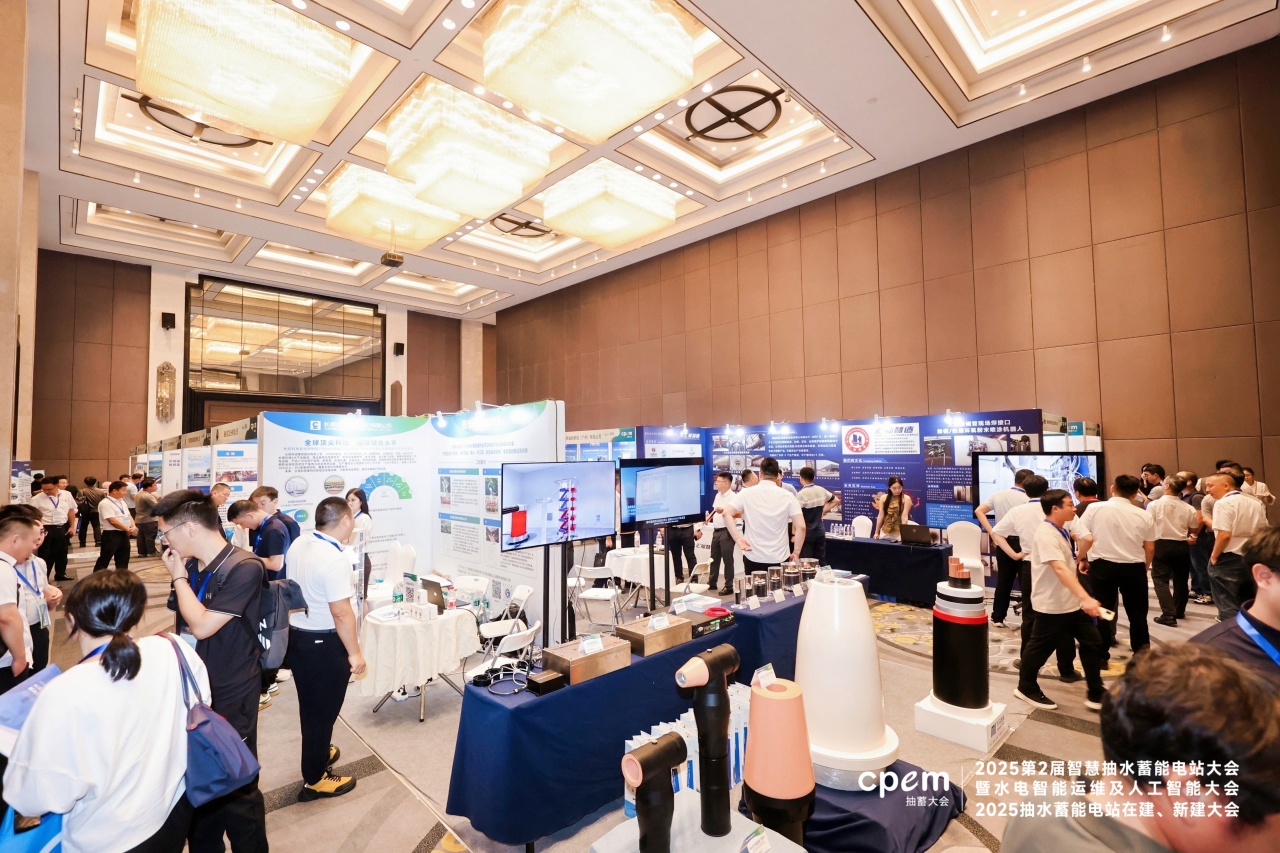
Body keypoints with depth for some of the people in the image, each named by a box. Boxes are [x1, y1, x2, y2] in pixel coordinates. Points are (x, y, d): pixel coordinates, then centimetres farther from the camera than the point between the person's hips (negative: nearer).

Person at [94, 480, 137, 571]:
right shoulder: (105, 503, -14)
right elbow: (113, 520, -20)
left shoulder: (122, 502, 13)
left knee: (123, 560, 13)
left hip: (124, 534, 8)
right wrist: (127, 529, -13)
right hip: (111, 534, -8)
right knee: (104, 560, -3)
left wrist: (133, 526, -6)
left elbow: (129, 515, 13)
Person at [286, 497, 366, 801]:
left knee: (309, 704, 25)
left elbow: (297, 588, 12)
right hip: (325, 643, -8)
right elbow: (341, 612, -27)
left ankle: (317, 752, 47)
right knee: (323, 708, 10)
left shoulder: (297, 545, -2)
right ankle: (315, 779, 25)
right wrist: (355, 653, -17)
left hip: (296, 636, 8)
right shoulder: (336, 559, -28)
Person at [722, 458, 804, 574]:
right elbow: (801, 526, -8)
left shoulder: (746, 493, -2)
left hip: (753, 557, 0)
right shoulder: (788, 496, -1)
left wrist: (738, 539, -11)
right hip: (780, 558, 0)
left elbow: (726, 513, -13)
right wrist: (796, 552, 1)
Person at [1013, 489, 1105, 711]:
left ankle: (1096, 694, 25)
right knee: (1042, 647, 5)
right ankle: (1026, 688, 23)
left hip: (1072, 602, 9)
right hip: (1052, 605, -9)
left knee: (1093, 643, 11)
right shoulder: (1046, 534, -24)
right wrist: (1085, 597, -44)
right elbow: (1060, 568, -37)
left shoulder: (1062, 530, 7)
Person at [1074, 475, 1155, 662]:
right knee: (1137, 612, 16)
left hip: (1102, 565, -2)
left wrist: (1082, 559, 4)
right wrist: (1145, 567, 23)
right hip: (1134, 567, 2)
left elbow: (1086, 539, -12)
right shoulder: (1144, 515, 0)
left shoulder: (1095, 509, -8)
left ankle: (1101, 655, 15)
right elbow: (1150, 548, 6)